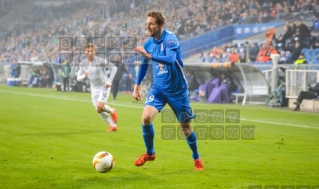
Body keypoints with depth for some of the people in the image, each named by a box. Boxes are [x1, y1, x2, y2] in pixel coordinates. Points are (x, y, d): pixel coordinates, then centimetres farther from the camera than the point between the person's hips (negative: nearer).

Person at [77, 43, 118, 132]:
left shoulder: (100, 61, -18)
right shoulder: (83, 63, -3)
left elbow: (114, 68, -11)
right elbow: (78, 77, 0)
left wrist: (109, 81, -15)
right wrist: (84, 76, -24)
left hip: (104, 87, -5)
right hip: (94, 88, 5)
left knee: (100, 107, -21)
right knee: (99, 110, 3)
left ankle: (112, 111, 13)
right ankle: (113, 125, 20)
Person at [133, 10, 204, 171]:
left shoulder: (170, 39, -20)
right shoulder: (148, 43, -1)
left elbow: (171, 59, -38)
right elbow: (144, 65, 15)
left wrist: (149, 56, -47)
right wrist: (137, 86, 12)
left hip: (177, 90, -4)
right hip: (158, 88, 4)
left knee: (185, 127, 4)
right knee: (146, 117, -18)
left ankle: (196, 159, 27)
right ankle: (149, 153, 4)